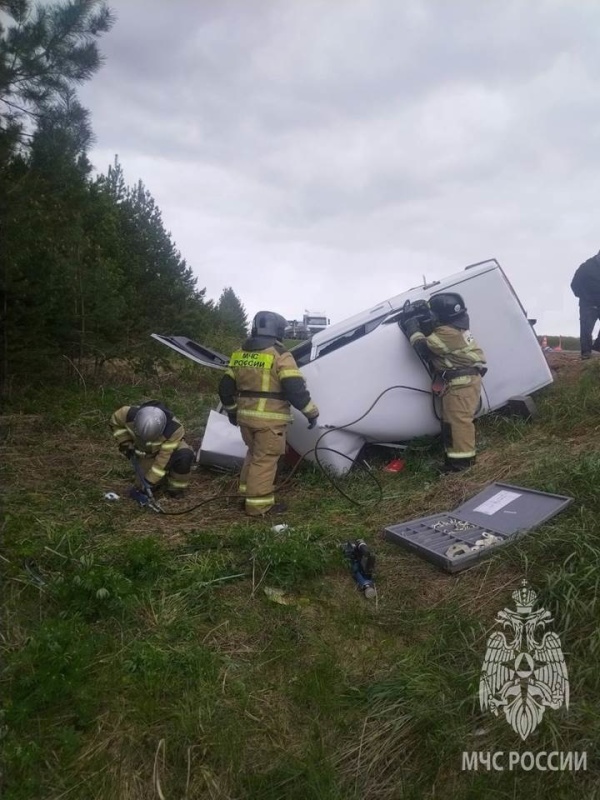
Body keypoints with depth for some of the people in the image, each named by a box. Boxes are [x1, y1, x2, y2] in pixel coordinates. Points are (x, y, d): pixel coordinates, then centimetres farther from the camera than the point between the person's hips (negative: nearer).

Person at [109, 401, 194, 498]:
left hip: (169, 447, -2)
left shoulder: (174, 430, -40)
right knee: (144, 486, -12)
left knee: (185, 456, -36)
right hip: (146, 452, 3)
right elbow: (115, 422, -10)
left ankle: (176, 487, -9)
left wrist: (150, 480, -30)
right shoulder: (130, 415, -33)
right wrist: (125, 444, -17)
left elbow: (164, 457, -33)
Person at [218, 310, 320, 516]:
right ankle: (258, 504, 5)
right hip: (270, 418, -7)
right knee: (265, 459, 1)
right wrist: (312, 412, -6)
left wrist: (231, 410, 28)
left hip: (246, 416, 7)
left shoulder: (240, 354, 10)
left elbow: (225, 387, 14)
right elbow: (295, 389, -17)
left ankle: (247, 494, 29)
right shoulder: (280, 355, -11)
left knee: (253, 454, 22)